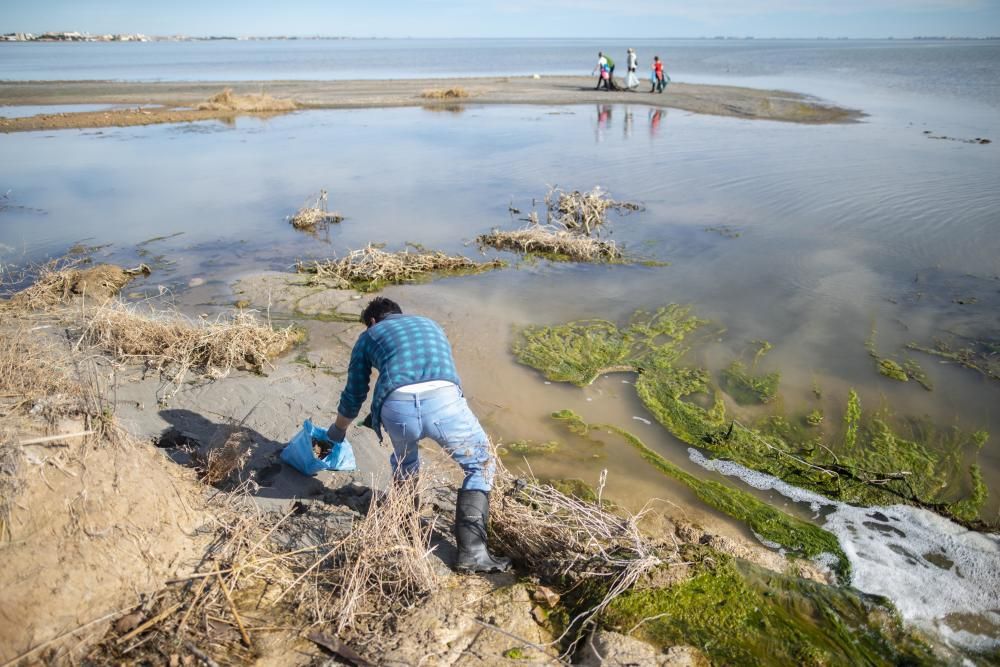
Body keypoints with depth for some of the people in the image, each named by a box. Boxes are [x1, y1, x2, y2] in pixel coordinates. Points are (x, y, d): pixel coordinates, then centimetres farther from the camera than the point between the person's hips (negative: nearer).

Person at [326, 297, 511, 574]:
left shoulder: (369, 336, 31)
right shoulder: (431, 325, 39)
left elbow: (353, 395, 38)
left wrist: (338, 431, 59)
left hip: (397, 406, 0)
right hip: (443, 400, 0)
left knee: (404, 462, 33)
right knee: (480, 466, 19)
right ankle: (472, 552, 11)